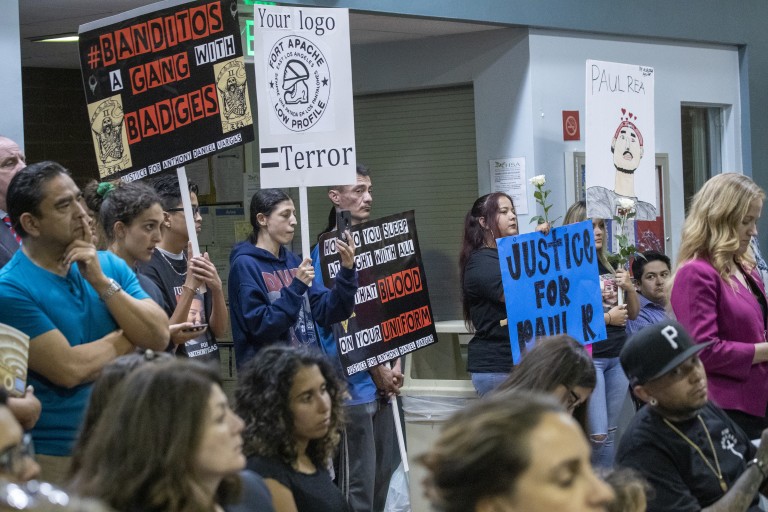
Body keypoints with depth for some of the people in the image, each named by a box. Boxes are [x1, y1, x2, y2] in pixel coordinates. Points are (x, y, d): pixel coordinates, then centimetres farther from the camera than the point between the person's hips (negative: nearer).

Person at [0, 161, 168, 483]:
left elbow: (158, 338, -5)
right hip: (55, 456, -5)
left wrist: (102, 282, -14)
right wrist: (128, 338, -5)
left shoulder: (109, 265, 5)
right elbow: (70, 370, -21)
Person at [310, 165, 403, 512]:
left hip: (382, 381, 8)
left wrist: (394, 365, 3)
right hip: (353, 384, -7)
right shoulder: (328, 250, -10)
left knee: (385, 475, 11)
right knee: (357, 483, -5)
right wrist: (378, 371, -9)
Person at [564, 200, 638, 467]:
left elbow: (633, 314, 18)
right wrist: (606, 318, -13)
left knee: (610, 432, 10)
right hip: (587, 355, -7)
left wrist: (629, 288, -1)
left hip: (618, 355, 7)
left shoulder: (610, 267, 13)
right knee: (596, 434, -12)